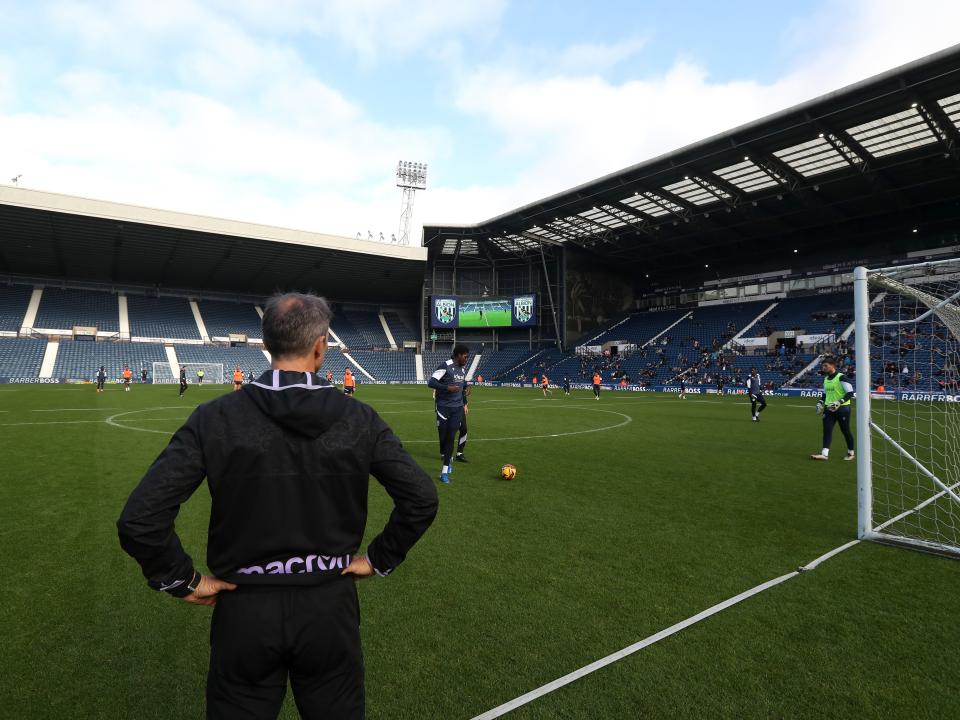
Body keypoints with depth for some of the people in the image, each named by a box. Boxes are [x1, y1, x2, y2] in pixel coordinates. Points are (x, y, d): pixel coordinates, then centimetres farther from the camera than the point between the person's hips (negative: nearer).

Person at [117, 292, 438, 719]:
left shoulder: (215, 419, -13)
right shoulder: (358, 419, -11)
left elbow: (138, 520, -16)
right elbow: (422, 499, -10)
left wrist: (184, 580, -2)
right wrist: (379, 560, 1)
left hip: (244, 608, 0)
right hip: (330, 605, 1)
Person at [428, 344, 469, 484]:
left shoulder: (463, 367, 9)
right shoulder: (445, 366, -14)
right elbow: (431, 382, -18)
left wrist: (464, 389, 8)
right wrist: (447, 388, -26)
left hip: (457, 408, 5)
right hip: (443, 407, -5)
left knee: (450, 438, -1)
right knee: (443, 436, 5)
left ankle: (445, 471, 6)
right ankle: (447, 457, 37)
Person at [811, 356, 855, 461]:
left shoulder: (841, 377, -12)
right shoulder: (826, 379, 10)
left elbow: (850, 393, -15)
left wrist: (839, 402, -24)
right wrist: (820, 402, 8)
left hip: (842, 408, -6)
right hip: (829, 408, 6)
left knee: (845, 431, 6)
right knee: (827, 430, -5)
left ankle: (850, 453, 24)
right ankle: (824, 453, -11)